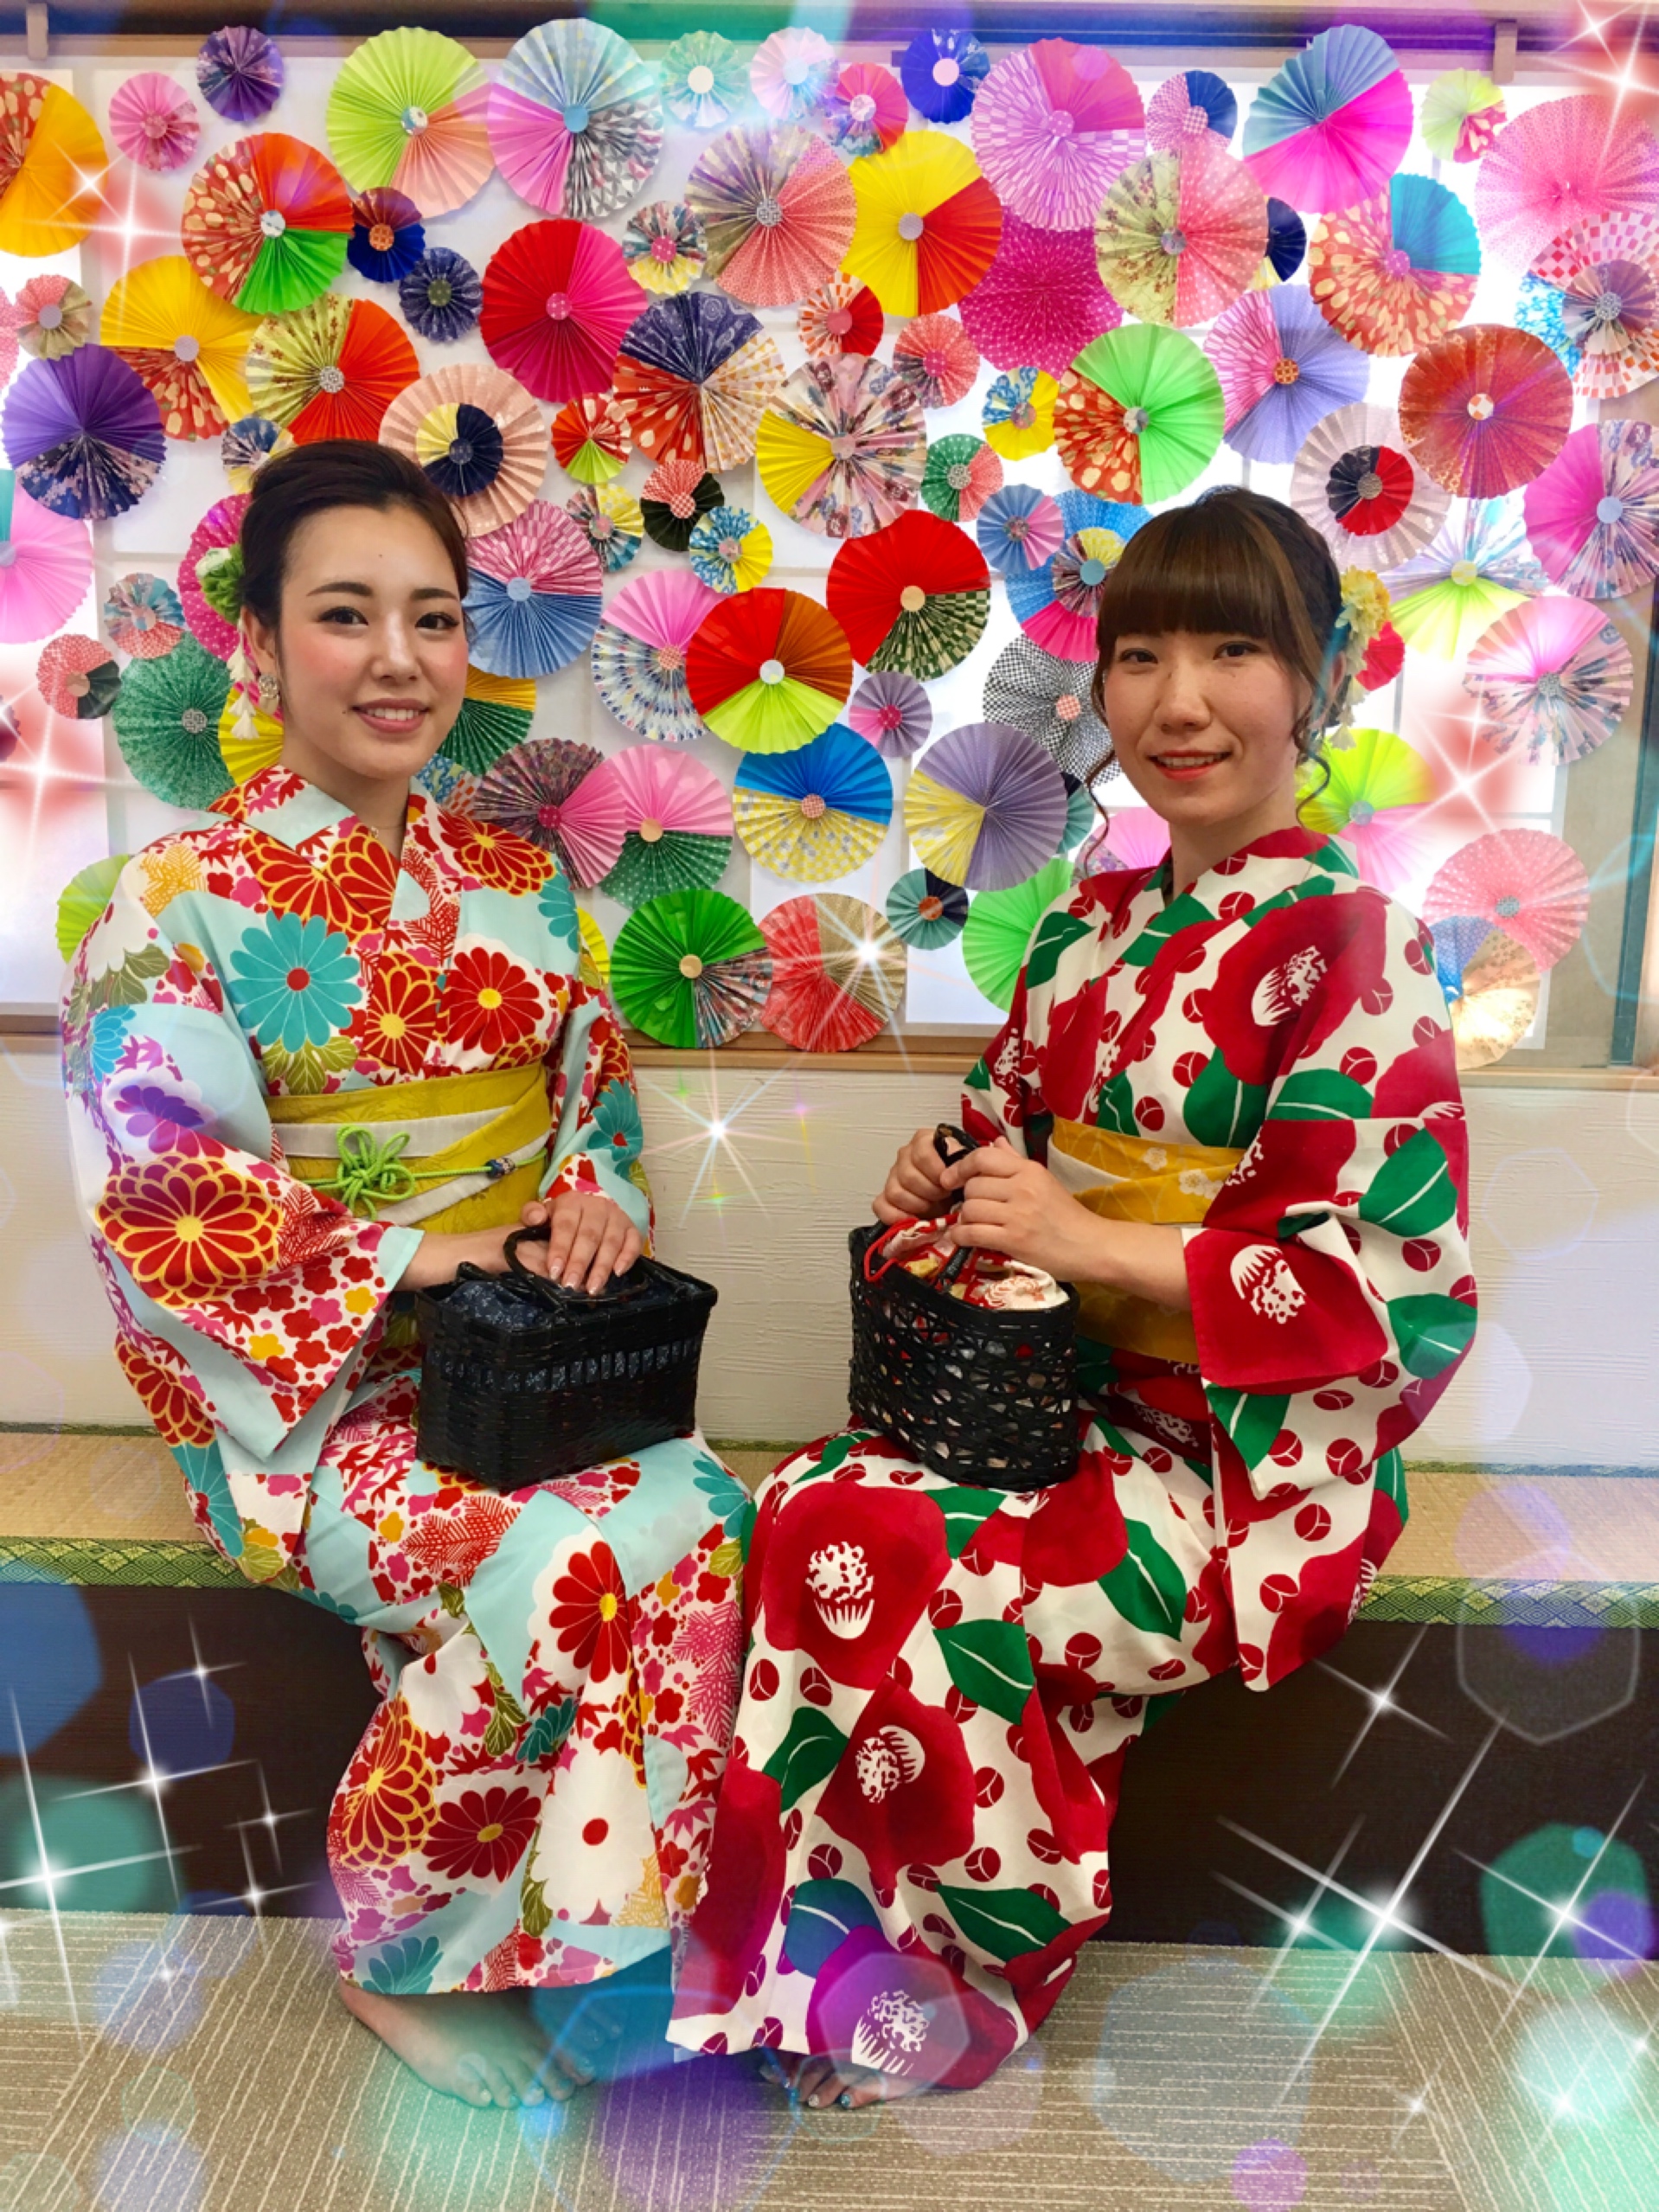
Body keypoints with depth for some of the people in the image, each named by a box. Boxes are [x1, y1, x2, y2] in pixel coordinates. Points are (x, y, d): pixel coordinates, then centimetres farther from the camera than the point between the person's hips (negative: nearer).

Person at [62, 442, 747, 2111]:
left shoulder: (517, 883, 10)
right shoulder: (182, 904, -5)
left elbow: (594, 1080, 15)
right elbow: (160, 1188, -11)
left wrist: (594, 1189, -8)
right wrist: (416, 1254, -19)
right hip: (305, 1383, -4)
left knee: (701, 1517, -22)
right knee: (550, 1570, -27)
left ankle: (594, 1923, 0)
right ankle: (404, 1953, 2)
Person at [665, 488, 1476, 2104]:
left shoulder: (1349, 948, -12)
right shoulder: (1091, 927, 9)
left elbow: (1390, 1279, -16)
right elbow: (1012, 1125, 21)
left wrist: (1095, 1242, -19)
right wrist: (948, 1179, -3)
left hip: (1251, 1455, -6)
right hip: (1060, 1394, 6)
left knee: (889, 1567, -22)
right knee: (804, 1509, -18)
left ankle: (965, 1976, 8)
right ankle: (823, 1956, 3)